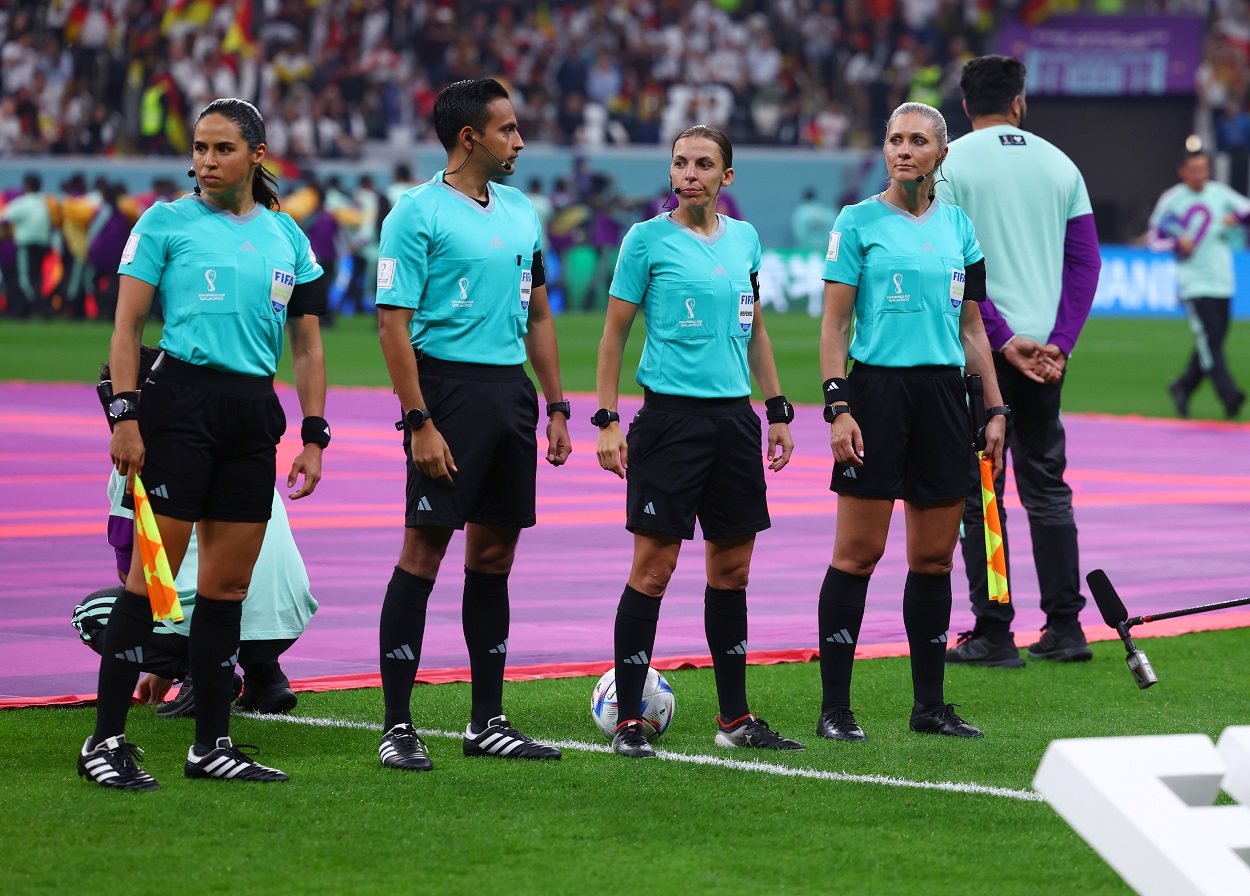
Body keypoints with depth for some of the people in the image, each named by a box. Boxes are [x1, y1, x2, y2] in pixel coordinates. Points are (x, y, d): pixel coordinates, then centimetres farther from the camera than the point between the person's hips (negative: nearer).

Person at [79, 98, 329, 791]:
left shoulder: (287, 237, 14)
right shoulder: (166, 222, 2)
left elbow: (307, 345, 17)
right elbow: (127, 326, -1)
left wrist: (313, 435, 10)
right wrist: (125, 414, -11)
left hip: (255, 410, 5)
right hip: (181, 400, -5)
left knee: (228, 584, 6)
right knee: (152, 575, -9)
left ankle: (211, 744, 12)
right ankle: (106, 741, -7)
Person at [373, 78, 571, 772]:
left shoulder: (520, 212, 14)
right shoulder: (418, 213, -8)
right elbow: (394, 323, -11)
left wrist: (556, 407, 15)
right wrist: (419, 422, -18)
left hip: (512, 390, 7)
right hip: (449, 385, -7)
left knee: (494, 557, 10)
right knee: (423, 553, -7)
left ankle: (488, 722, 16)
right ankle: (397, 728, -4)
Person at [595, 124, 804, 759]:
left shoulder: (744, 239, 11)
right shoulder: (648, 239, -4)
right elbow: (614, 333, -1)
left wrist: (778, 409, 18)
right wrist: (607, 420, -8)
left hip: (734, 415, 5)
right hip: (671, 415, -5)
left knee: (732, 567, 9)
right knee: (654, 568, -7)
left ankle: (735, 719, 17)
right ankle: (628, 721, -1)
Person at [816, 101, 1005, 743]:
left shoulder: (957, 226, 12)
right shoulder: (859, 221, -1)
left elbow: (971, 328, 16)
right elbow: (834, 323, -3)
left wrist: (995, 409, 10)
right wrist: (837, 406, -12)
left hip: (943, 394, 4)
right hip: (876, 389, -4)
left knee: (935, 556, 6)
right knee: (859, 552, -5)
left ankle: (929, 703, 13)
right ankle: (835, 708, -1)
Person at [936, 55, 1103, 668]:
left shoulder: (950, 164, -4)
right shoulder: (1058, 164, 8)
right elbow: (1086, 260, 4)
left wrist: (1001, 339, -12)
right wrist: (1057, 341, -1)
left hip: (980, 348, -4)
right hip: (1047, 348, 4)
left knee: (979, 495, 1)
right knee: (1046, 486, 12)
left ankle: (993, 634, 0)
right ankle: (1065, 627, 10)